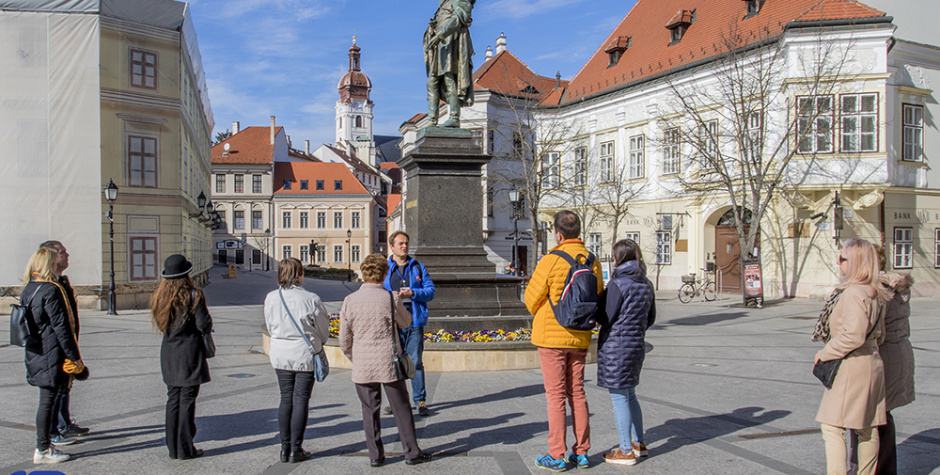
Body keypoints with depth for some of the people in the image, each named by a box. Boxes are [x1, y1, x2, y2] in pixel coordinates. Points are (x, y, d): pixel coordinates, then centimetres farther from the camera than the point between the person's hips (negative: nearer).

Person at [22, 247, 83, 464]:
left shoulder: (27, 290, 10)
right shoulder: (51, 290, -18)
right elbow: (60, 326, -19)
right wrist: (74, 356, -13)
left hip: (35, 352, 9)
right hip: (51, 353, -9)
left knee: (50, 397, 22)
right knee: (48, 400, -2)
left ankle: (49, 435, 35)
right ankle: (42, 450, 4)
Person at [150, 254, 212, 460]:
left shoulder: (159, 296, 4)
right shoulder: (193, 295, -14)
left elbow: (160, 325, 12)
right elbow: (204, 326, -15)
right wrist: (207, 317, 5)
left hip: (168, 352, 6)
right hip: (189, 352, -5)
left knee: (173, 398, 12)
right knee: (187, 399, 1)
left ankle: (173, 447, 18)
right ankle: (185, 449, 7)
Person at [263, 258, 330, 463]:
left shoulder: (271, 298, -6)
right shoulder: (311, 299, -16)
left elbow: (270, 327, 7)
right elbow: (323, 329, -4)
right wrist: (317, 342, 18)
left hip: (280, 355, 4)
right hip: (306, 355, -3)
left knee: (286, 399, 14)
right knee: (301, 400, 6)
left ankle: (285, 448, 18)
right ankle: (296, 450, 11)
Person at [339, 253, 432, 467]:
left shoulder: (350, 301, -5)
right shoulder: (390, 298, -10)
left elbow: (344, 339, 1)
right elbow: (406, 321, 8)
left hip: (363, 365, 2)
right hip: (389, 362, -1)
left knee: (370, 410, 11)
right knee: (401, 408, 10)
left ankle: (375, 455, 17)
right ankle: (411, 452, 18)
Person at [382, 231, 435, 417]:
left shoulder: (418, 267, 11)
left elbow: (430, 291, 6)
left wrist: (412, 293, -11)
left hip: (415, 322, 0)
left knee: (416, 362, 2)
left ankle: (420, 401, 11)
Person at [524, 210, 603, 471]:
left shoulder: (551, 260, -16)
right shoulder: (592, 261, 1)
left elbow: (532, 299, -8)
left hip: (552, 336, -5)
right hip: (580, 337, 5)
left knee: (555, 395, 2)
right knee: (577, 393, 14)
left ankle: (556, 456, 8)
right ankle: (581, 453, 20)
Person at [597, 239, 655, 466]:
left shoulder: (618, 284, -16)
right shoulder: (646, 284, 7)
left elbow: (606, 319, -14)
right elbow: (651, 318, 14)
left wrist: (600, 297, 2)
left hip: (616, 347, -8)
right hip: (637, 344, 8)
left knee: (619, 397, 1)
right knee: (629, 395, 20)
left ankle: (626, 451, 9)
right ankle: (639, 444, 29)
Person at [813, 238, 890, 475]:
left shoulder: (853, 293, -19)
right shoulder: (873, 293, 12)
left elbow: (853, 335, -27)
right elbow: (879, 335, 19)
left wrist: (825, 354, -15)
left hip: (851, 368, -10)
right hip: (871, 365, 10)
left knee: (832, 428, -5)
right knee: (867, 429, 15)